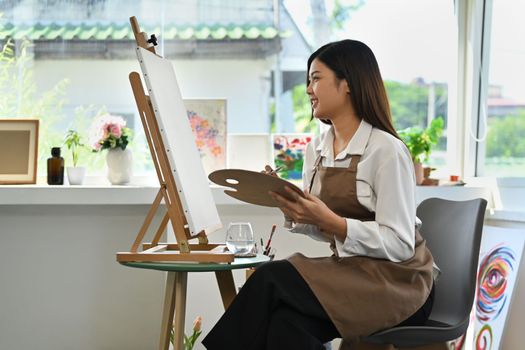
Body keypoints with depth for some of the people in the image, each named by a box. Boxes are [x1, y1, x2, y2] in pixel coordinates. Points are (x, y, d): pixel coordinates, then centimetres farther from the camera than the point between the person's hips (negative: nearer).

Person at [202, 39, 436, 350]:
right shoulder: (317, 150, 10)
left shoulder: (387, 150, -13)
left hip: (396, 282, -6)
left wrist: (329, 220, -25)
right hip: (349, 272, 6)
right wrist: (293, 209, -7)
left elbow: (399, 244, -16)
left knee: (272, 280, -26)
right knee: (287, 323, -27)